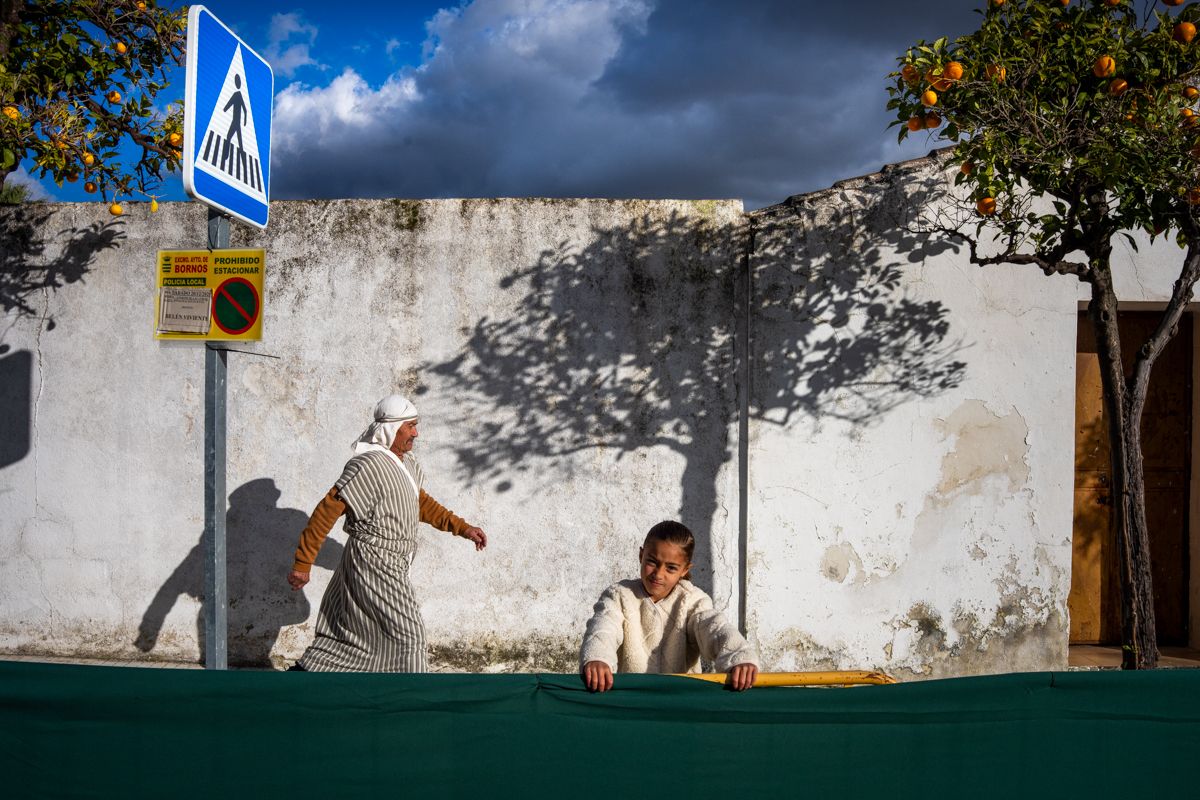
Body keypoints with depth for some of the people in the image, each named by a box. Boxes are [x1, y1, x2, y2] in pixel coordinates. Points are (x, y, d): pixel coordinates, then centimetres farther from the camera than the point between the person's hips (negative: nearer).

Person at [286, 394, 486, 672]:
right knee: (405, 634, 0)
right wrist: (303, 564, -17)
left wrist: (461, 527, 15)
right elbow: (327, 511, -18)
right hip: (373, 565, -9)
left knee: (348, 636, 14)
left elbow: (421, 502, 24)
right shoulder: (368, 466, -19)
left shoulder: (406, 462, 10)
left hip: (388, 566, 9)